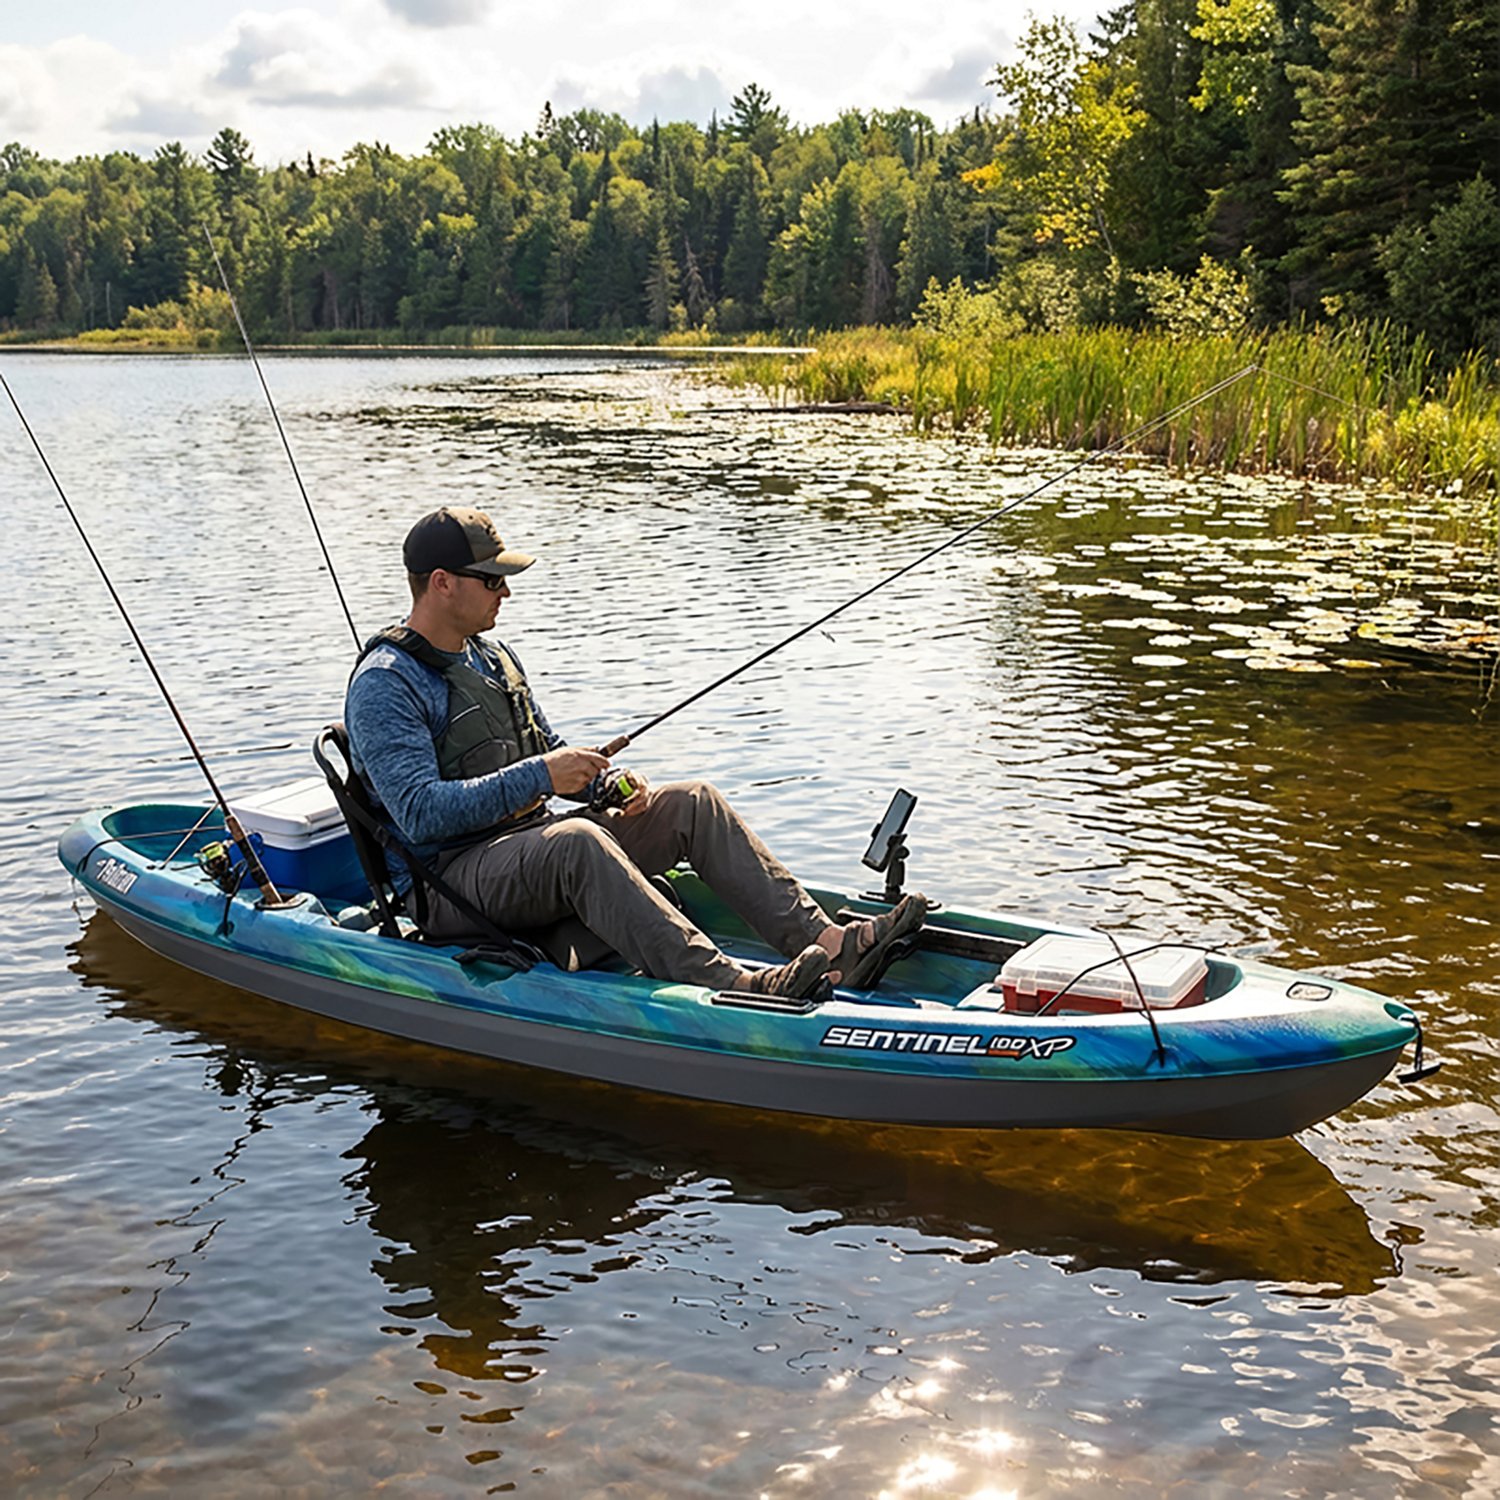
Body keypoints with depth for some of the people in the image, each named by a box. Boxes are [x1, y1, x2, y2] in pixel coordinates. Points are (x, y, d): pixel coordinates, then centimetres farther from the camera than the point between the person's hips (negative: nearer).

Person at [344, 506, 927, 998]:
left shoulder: (491, 658, 16)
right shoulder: (385, 684, -12)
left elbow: (550, 751, 24)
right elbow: (420, 814, -23)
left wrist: (609, 780, 1)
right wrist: (538, 777, -25)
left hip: (530, 840, 9)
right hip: (453, 884, -9)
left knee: (693, 803, -4)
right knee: (575, 840, -39)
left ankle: (824, 940, -18)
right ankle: (732, 985, -50)